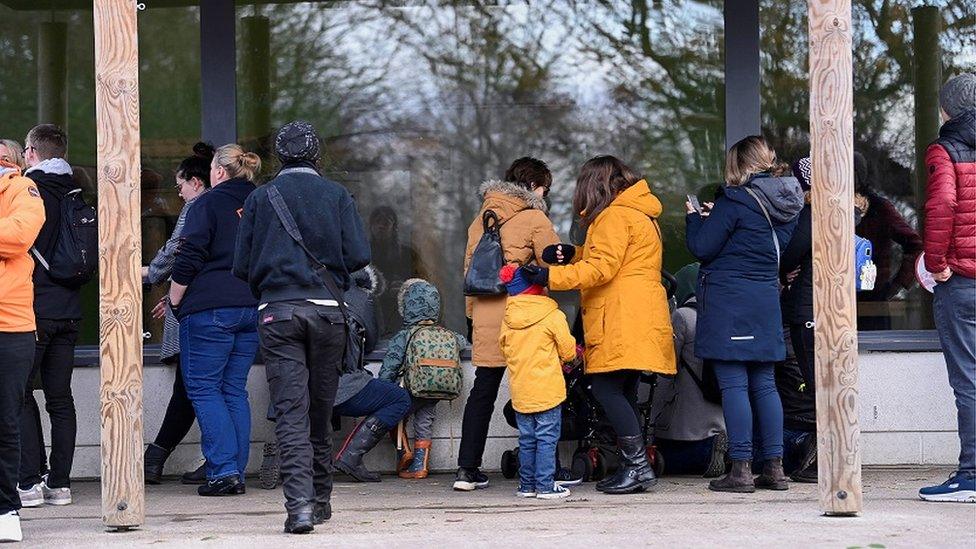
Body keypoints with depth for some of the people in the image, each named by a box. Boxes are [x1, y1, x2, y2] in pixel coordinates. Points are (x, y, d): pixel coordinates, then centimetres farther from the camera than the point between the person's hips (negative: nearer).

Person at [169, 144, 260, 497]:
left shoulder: (209, 204, -4)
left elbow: (188, 259, -9)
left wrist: (175, 301, 2)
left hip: (209, 309, -6)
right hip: (253, 309, 6)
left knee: (203, 388, -1)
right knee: (235, 389, 10)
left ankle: (223, 470, -11)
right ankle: (237, 473, 6)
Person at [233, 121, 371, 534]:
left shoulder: (259, 198, 5)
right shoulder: (337, 196, 3)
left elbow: (242, 266, 3)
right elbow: (358, 256, -4)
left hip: (276, 312, -1)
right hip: (327, 310, 1)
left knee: (290, 412, -7)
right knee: (322, 410, 13)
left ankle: (299, 504, -21)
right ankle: (320, 499, 23)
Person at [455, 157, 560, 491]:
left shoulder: (481, 219, 13)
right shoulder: (535, 219, -4)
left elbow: (470, 267, 16)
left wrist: (472, 313, 20)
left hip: (485, 316, 5)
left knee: (483, 391, 9)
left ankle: (468, 469, 5)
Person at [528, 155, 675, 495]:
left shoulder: (614, 216, -8)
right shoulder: (640, 214, 24)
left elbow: (602, 268, -17)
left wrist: (552, 276, -18)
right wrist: (571, 254, 10)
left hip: (623, 322, -10)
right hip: (637, 323, 10)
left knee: (606, 388, -12)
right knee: (623, 393, 10)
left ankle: (638, 465, -14)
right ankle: (633, 467, 9)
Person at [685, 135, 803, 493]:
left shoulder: (736, 201, -13)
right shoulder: (786, 203, 10)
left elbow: (703, 247, -11)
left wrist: (695, 218, 8)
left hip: (729, 299, -7)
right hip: (766, 299, 7)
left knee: (733, 384, -5)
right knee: (764, 384, 11)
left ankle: (741, 469, -7)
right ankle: (775, 467, 10)